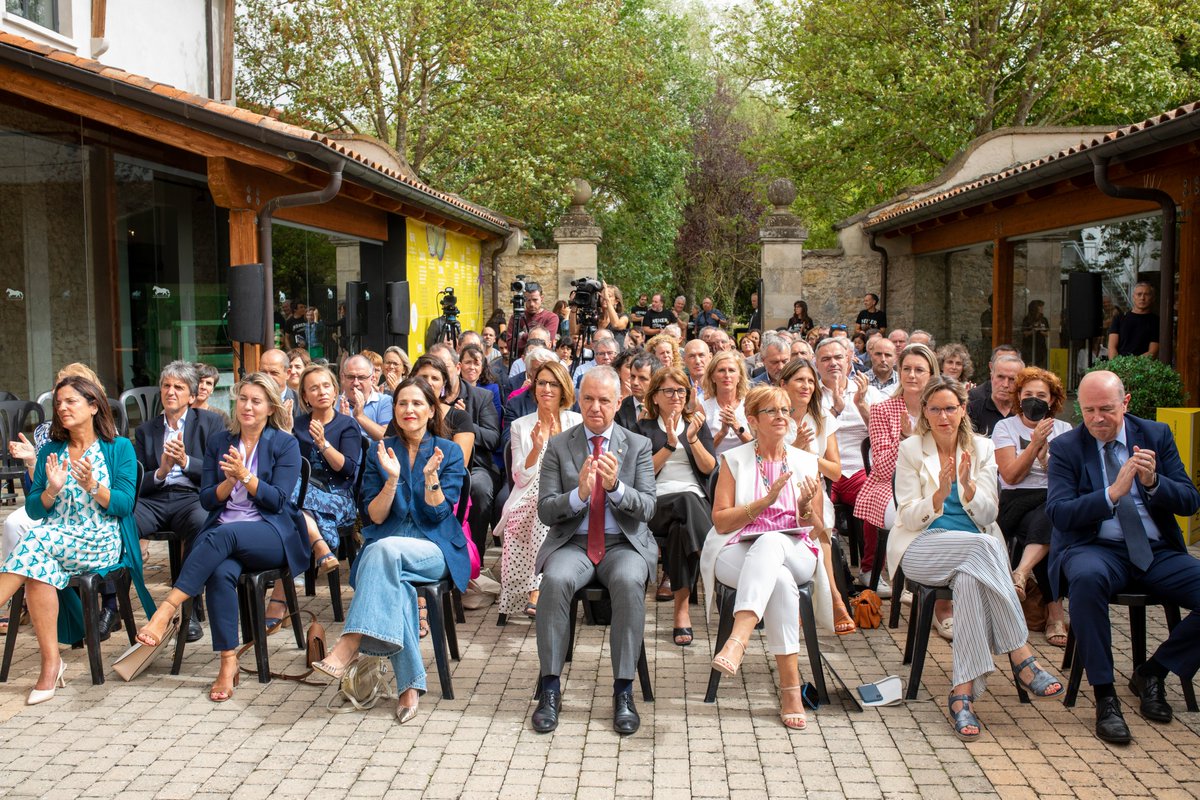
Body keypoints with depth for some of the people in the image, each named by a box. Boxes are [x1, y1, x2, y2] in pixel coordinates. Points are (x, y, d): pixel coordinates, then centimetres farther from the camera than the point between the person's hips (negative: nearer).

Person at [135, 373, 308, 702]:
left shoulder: (285, 444, 4)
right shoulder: (219, 443, 16)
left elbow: (277, 500, -4)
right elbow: (207, 499, 11)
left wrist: (244, 474, -16)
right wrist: (230, 481, -8)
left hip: (271, 534, -3)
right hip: (222, 534, 3)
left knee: (222, 535, -37)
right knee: (221, 573, -33)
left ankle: (166, 611, -40)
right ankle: (228, 663, -30)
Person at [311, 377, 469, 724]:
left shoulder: (449, 452, 5)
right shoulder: (379, 452, 10)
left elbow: (437, 514, -3)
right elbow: (375, 516, 3)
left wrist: (431, 476, -19)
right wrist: (392, 478, -12)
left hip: (435, 550, -2)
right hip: (385, 545, 2)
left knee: (385, 549, -35)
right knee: (394, 584, -35)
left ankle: (349, 646, -39)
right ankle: (410, 685, -32)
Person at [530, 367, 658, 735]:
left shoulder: (638, 446, 7)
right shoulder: (558, 446, 6)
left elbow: (647, 508, -2)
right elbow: (544, 511, 0)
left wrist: (616, 486, -22)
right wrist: (579, 493, -20)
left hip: (624, 543, 0)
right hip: (573, 543, 0)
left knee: (629, 581, -34)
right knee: (555, 580, -33)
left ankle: (623, 691, -24)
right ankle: (550, 688, -22)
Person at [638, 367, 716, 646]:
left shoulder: (697, 424, 21)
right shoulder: (644, 428, 15)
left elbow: (709, 468, 7)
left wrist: (692, 438, -9)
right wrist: (670, 445, -9)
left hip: (697, 501, 2)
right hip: (657, 505, -2)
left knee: (682, 528, -36)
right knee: (687, 501, -39)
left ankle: (682, 608, -32)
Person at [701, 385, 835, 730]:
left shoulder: (806, 463, 15)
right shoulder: (734, 460, 10)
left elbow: (818, 534, 14)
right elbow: (721, 522, 0)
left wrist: (805, 507, -9)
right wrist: (766, 501, -12)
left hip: (795, 555, 1)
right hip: (738, 553, -1)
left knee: (769, 541, -39)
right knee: (781, 581, -38)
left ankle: (737, 641, -55)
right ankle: (790, 688, -39)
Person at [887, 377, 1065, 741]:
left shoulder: (981, 448, 11)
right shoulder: (910, 450, 4)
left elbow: (988, 514, 3)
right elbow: (910, 519, -3)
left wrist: (967, 486, -17)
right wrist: (940, 494, -21)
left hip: (975, 551, 2)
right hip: (922, 550, -2)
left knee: (970, 579, -37)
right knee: (984, 545, -35)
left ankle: (964, 692, -37)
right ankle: (1022, 657, -32)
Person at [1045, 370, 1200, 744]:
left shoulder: (1157, 436, 10)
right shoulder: (1066, 447, 1)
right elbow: (1059, 513, -12)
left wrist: (1153, 483, -16)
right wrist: (1113, 493, -25)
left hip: (1158, 552, 4)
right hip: (1097, 550, -3)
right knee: (1087, 577, -39)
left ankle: (1152, 672, 2)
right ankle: (1104, 697, -26)